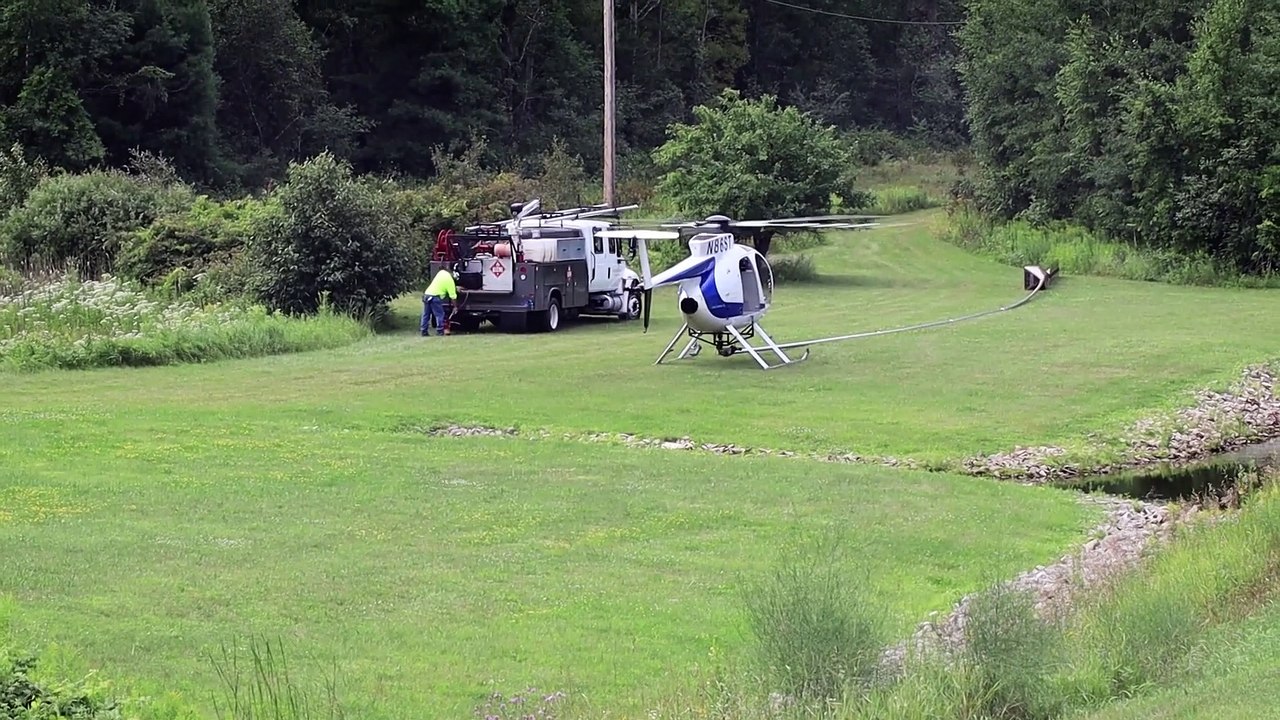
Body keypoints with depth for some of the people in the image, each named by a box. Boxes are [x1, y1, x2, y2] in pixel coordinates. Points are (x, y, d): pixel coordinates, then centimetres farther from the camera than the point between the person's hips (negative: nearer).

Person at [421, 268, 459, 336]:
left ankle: (424, 331, 14)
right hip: (435, 297, -7)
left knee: (426, 315, 11)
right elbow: (453, 296, -4)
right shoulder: (450, 281, -7)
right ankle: (441, 332, -2)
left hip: (426, 294, 7)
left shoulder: (442, 272, 12)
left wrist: (455, 288, 34)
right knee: (439, 314, 0)